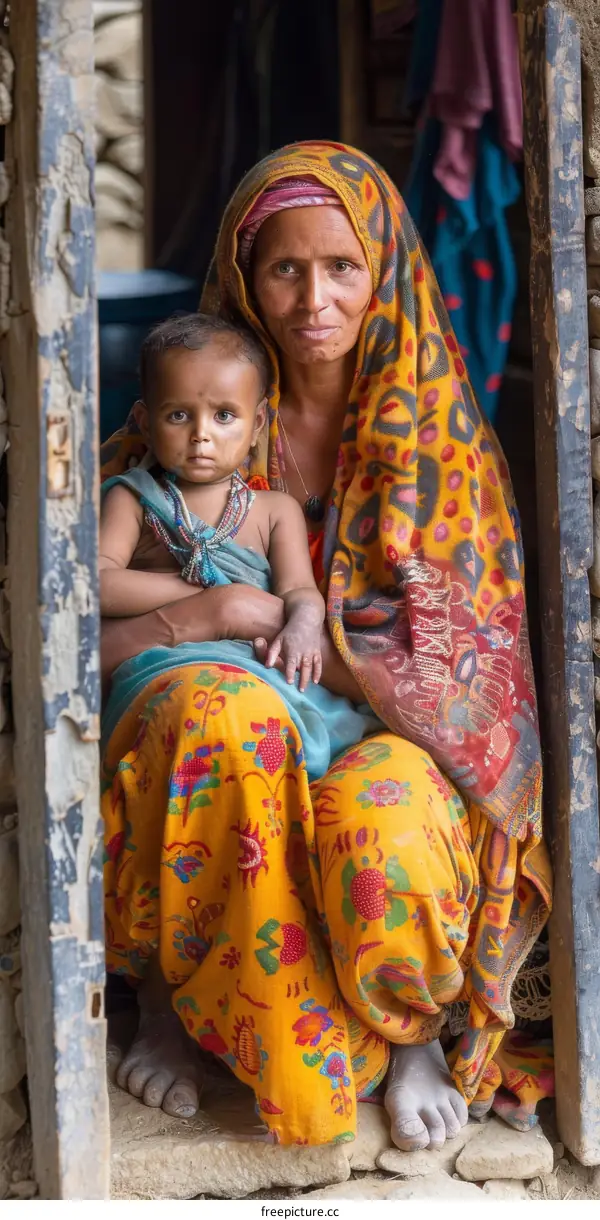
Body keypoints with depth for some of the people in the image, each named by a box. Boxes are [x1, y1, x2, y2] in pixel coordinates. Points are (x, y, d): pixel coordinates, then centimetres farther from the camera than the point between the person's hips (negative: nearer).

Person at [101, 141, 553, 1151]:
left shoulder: (439, 430, 2)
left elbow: (452, 650, -5)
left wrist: (258, 614, -16)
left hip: (392, 737, -1)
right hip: (206, 749, 1)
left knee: (381, 816, -38)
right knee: (222, 707, -37)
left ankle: (418, 1028, -4)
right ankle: (169, 992, -13)